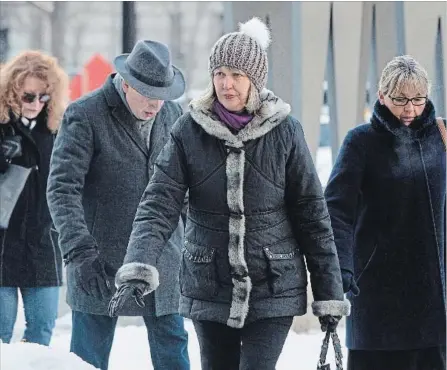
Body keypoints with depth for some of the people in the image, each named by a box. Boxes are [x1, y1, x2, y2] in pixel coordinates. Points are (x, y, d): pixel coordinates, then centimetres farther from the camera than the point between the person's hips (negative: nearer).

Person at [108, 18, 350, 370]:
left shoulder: (284, 131, -6)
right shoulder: (190, 130, -4)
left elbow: (312, 215, -1)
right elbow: (159, 204, -11)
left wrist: (329, 295, 0)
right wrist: (139, 269, -27)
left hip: (273, 290, -2)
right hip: (209, 290, 2)